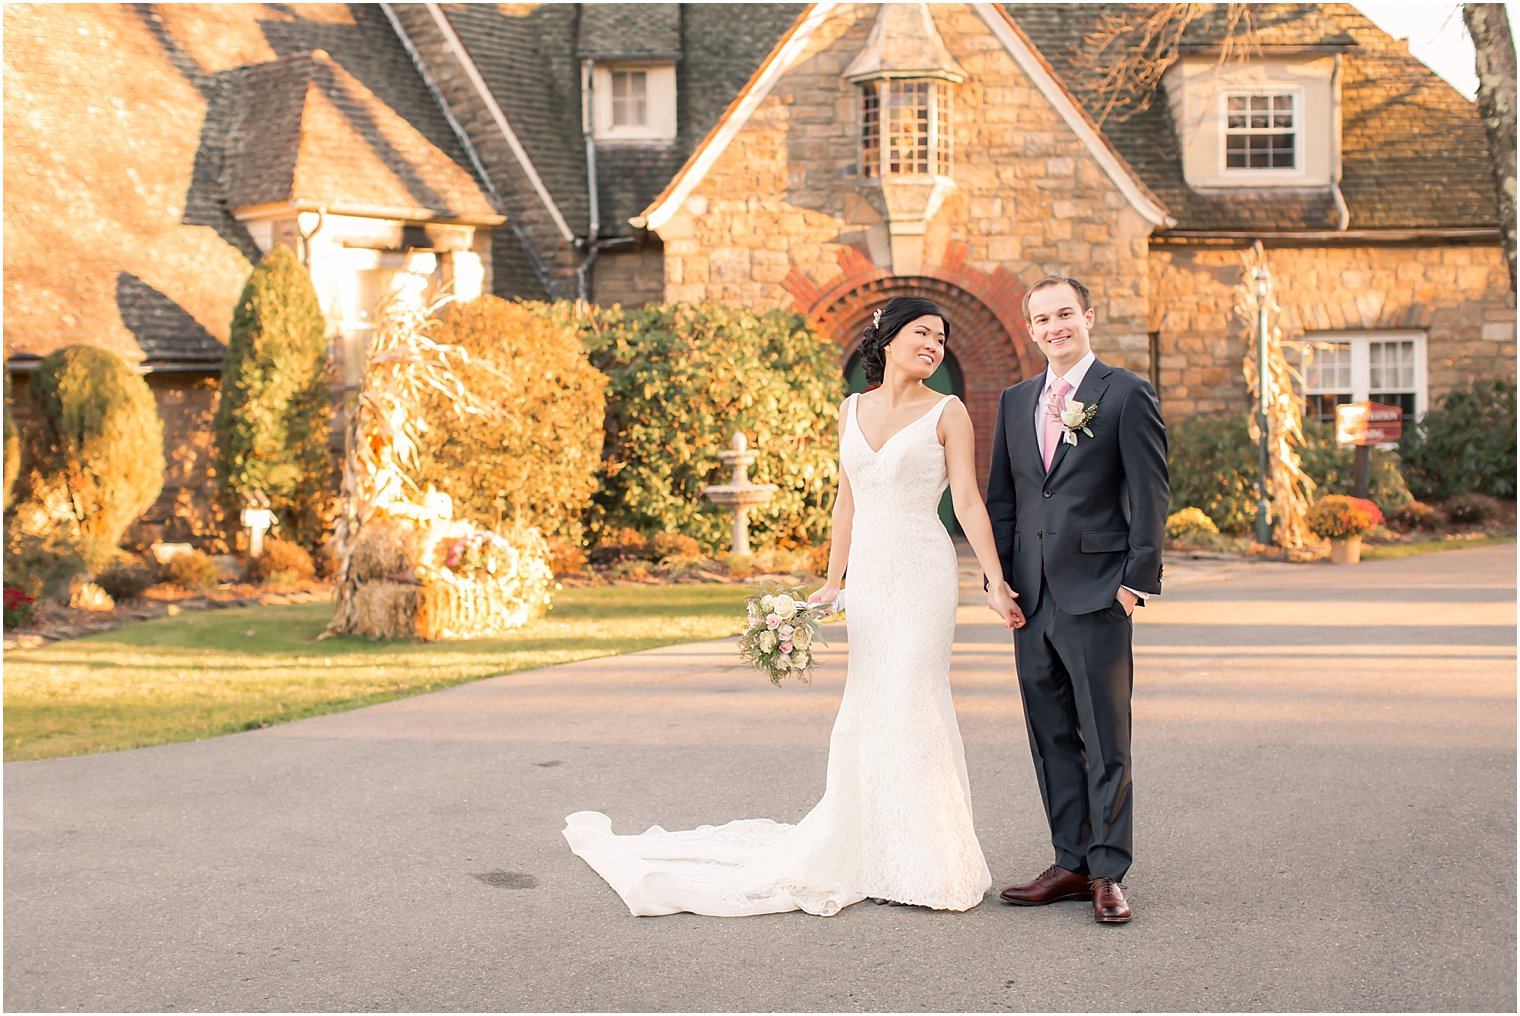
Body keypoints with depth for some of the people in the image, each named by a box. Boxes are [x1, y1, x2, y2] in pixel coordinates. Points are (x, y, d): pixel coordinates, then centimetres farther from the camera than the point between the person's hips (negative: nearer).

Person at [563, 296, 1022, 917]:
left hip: (923, 574, -5)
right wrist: (831, 584, 14)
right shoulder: (853, 410, 12)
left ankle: (926, 865, 4)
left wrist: (996, 583, -10)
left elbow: (968, 502, -5)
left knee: (910, 701, -7)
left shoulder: (948, 413, -2)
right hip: (869, 574, 5)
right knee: (870, 708, 8)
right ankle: (874, 856, 19)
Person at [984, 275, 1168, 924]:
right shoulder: (1015, 402, 14)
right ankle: (1071, 863, 19)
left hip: (1096, 593, -6)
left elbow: (1150, 493, -6)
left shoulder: (1127, 395, -2)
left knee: (1105, 739, 0)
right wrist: (1000, 577, 9)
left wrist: (1139, 577, -12)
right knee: (1051, 738, 10)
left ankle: (1107, 872, 8)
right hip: (1031, 597, 6)